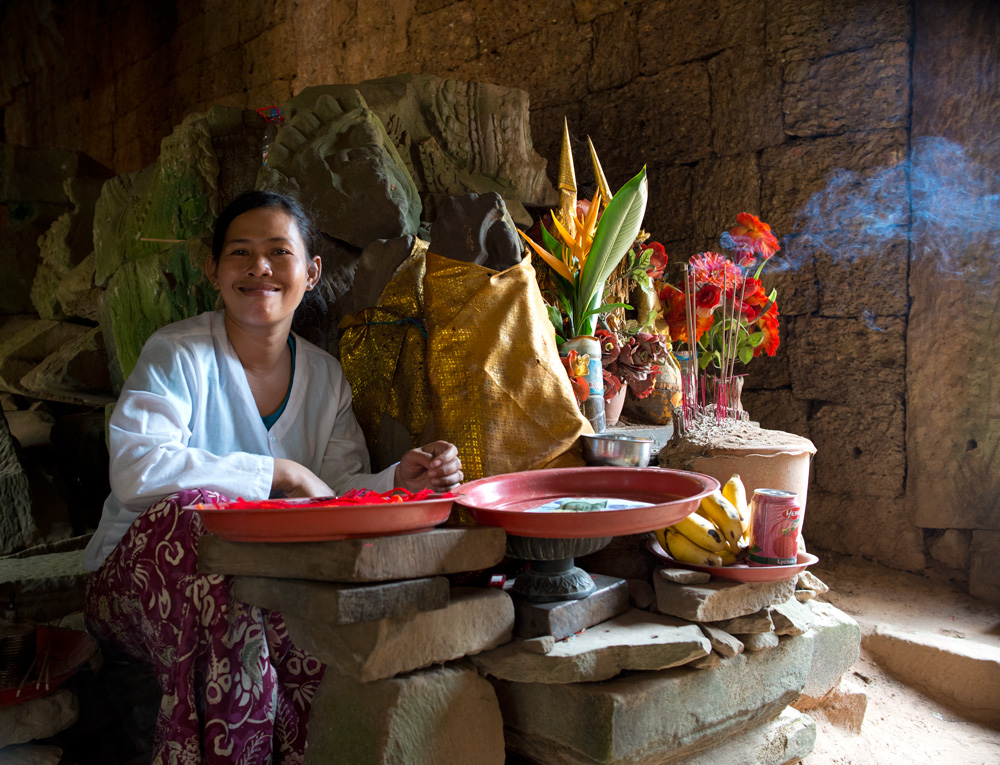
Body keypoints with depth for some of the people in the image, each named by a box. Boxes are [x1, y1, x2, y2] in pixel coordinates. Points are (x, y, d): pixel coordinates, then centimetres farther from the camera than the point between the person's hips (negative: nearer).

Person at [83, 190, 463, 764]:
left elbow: (339, 492, -1)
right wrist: (281, 473, -26)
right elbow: (138, 470, -26)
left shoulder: (326, 377, 4)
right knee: (195, 510, -35)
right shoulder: (179, 354, -11)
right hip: (139, 582, -3)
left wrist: (397, 482, -23)